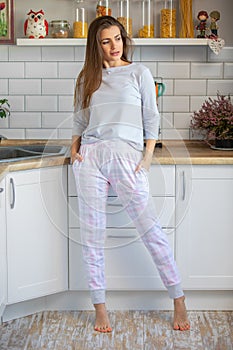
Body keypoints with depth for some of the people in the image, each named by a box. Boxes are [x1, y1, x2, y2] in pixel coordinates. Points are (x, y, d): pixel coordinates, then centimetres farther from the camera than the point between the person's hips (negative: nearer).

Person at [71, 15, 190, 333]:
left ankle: (179, 301, 6)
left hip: (127, 156, -3)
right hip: (90, 156, 3)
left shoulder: (139, 72, 7)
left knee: (150, 227, -5)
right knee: (92, 233, 2)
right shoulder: (88, 77, 15)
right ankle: (100, 308, 12)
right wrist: (74, 148, 4)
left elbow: (151, 118, 5)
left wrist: (148, 156, -4)